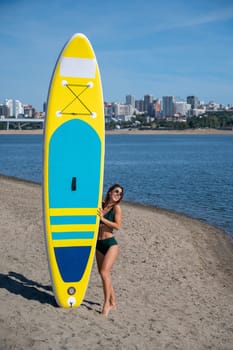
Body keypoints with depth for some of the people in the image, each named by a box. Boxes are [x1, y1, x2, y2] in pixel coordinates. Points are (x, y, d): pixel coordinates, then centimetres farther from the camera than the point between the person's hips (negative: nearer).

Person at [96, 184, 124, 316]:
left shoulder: (116, 208, -4)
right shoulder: (100, 205, 8)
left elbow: (118, 226, -13)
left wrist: (102, 218, -17)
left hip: (111, 243, -6)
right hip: (99, 244, 6)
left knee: (104, 272, -16)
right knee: (104, 274, 10)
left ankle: (107, 304, -7)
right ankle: (112, 303, 23)